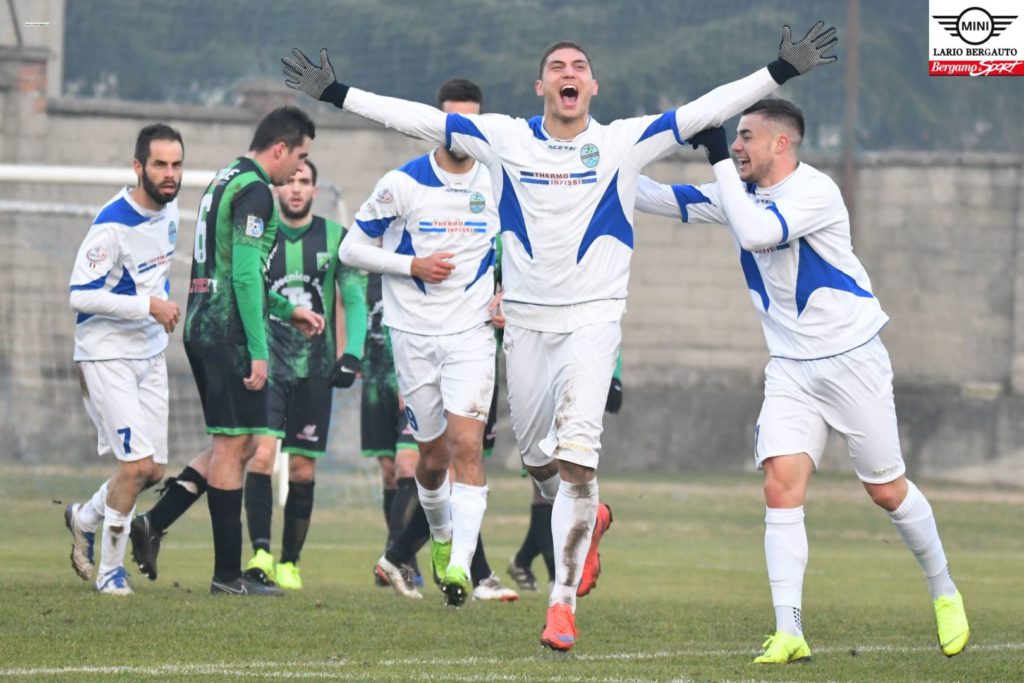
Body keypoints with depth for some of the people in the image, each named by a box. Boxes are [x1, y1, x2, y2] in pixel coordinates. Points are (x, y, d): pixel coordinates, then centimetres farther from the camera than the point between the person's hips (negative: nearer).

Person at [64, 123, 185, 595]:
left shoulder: (169, 211, 4)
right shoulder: (113, 224, -22)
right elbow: (80, 295, -24)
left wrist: (165, 301, 9)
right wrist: (149, 306, -25)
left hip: (150, 355, 8)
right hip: (107, 356, -8)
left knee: (153, 471, 7)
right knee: (136, 463, -15)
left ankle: (85, 518, 34)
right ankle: (110, 570, 0)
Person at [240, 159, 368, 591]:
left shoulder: (335, 239, 4)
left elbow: (355, 300, 8)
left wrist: (351, 355, -4)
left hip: (315, 369, 1)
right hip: (267, 362, -1)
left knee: (303, 469, 3)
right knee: (262, 454, -18)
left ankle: (289, 562, 14)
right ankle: (260, 552, -17)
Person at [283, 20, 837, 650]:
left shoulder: (624, 141, 0)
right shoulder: (504, 138, 3)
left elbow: (706, 110, -3)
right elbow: (420, 119, 3)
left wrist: (782, 72, -9)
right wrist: (336, 94, 0)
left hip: (593, 319, -3)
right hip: (526, 320, 3)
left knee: (576, 455, -18)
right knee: (538, 457, 11)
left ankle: (564, 602, -16)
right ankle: (590, 520, 46)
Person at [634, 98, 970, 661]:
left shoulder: (815, 191, -18)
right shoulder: (739, 193, 5)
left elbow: (756, 232, -33)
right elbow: (660, 198, 10)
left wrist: (719, 159, -29)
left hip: (852, 358, -5)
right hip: (790, 370, 6)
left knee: (886, 490, 4)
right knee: (781, 484, -13)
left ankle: (944, 592, 29)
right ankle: (788, 633, -17)